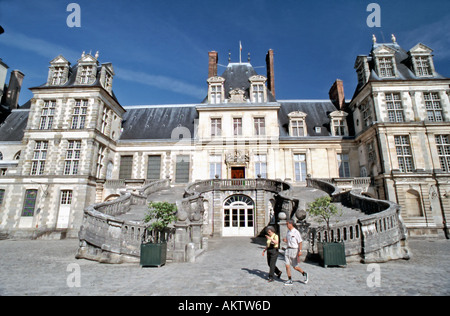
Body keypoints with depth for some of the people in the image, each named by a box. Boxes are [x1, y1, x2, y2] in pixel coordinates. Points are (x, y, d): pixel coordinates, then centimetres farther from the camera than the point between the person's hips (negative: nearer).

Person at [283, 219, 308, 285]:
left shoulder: (296, 232, -14)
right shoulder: (288, 231, 8)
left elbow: (300, 242, -12)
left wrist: (300, 251, -18)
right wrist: (285, 240, -4)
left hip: (294, 250, -6)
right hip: (288, 249, 6)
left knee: (295, 267, 4)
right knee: (287, 265, 1)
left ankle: (304, 274, 29)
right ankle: (290, 280, 11)